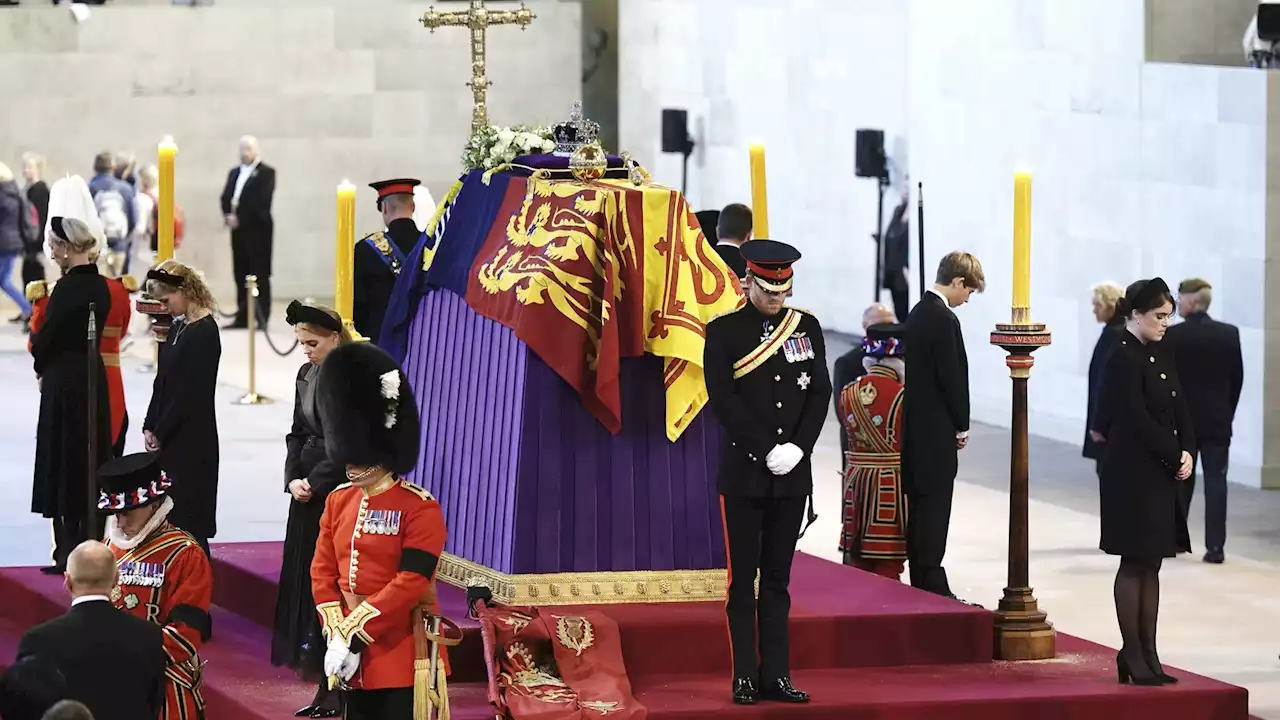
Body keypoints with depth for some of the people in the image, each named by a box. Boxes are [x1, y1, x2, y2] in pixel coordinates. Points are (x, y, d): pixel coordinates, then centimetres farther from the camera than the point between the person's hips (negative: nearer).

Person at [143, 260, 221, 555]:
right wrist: (150, 428, 6)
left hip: (191, 442, -9)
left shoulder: (204, 332, -16)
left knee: (187, 513, -4)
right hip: (167, 439, 9)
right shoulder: (178, 327, 11)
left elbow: (189, 393, -17)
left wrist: (159, 432, -12)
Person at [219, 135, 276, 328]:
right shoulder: (234, 173, 20)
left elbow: (261, 201, -13)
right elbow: (225, 197, 13)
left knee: (259, 275, -5)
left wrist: (239, 218, -16)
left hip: (257, 230, -6)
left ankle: (262, 318, -4)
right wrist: (228, 215, -7)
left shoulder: (266, 173, -2)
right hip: (238, 230, 6)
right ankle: (242, 317, 8)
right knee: (240, 274, 5)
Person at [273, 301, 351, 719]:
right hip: (308, 493, 8)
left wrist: (315, 483, -13)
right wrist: (292, 479, 0)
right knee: (306, 586, 8)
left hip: (340, 492, -8)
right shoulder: (307, 375, 10)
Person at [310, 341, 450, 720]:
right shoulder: (339, 501, 10)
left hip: (402, 656, -6)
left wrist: (355, 634, -19)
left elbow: (409, 585, -18)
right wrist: (337, 636, -6)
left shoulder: (420, 509, -11)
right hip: (356, 659, 6)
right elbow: (323, 572, 8)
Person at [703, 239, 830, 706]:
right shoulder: (724, 332, -3)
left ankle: (776, 675, 8)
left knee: (778, 579, 7)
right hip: (743, 474, -3)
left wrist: (798, 447, -8)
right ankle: (745, 677, 2)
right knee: (743, 580, 0)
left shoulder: (806, 328, 8)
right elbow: (723, 400, -10)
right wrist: (767, 451, -15)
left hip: (792, 475, 3)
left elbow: (820, 393, 6)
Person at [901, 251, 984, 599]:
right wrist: (961, 426, -4)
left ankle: (923, 583, 15)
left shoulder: (918, 313, 12)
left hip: (916, 425, 9)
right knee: (935, 506, -6)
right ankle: (932, 583, -4)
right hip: (937, 429, -9)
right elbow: (952, 376, -17)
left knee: (921, 507, 11)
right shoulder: (944, 319, -16)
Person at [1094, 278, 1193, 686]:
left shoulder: (1160, 356, 11)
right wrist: (1175, 458, -13)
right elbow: (1139, 420, -18)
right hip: (1133, 476, -8)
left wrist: (1188, 453, -5)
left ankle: (1148, 654, 14)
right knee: (1135, 564, -2)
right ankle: (1133, 655, 4)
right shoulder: (1124, 359, -13)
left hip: (1162, 476, 8)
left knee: (1151, 565, 10)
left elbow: (1179, 410, 10)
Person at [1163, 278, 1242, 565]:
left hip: (1182, 420, -1)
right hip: (1218, 422, 1)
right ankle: (1215, 547, -4)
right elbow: (1237, 379, 3)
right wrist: (1227, 412, 13)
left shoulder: (1172, 336, -10)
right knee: (1216, 483, 1)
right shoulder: (1229, 334, -1)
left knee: (1181, 481, 12)